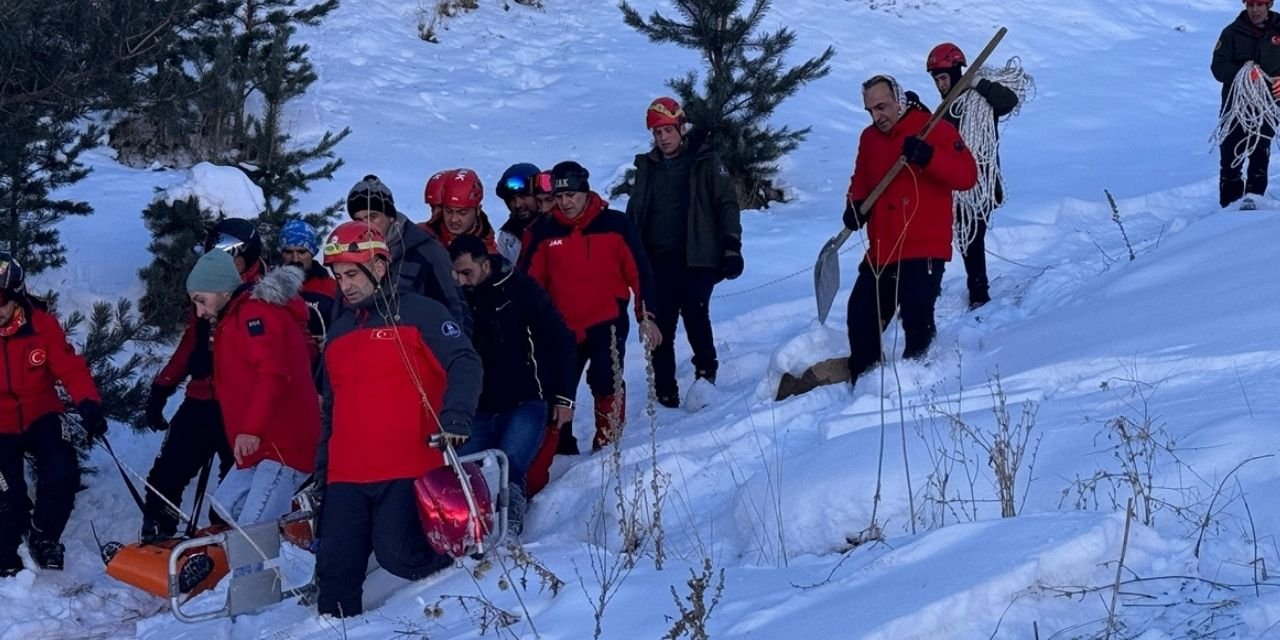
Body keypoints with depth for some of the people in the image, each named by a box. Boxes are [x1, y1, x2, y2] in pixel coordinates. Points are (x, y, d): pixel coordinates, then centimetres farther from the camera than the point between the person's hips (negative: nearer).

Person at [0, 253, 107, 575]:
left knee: (63, 476, -17)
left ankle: (43, 537, 10)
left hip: (41, 418, 1)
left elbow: (70, 367, -12)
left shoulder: (42, 325, -15)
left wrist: (88, 403, -28)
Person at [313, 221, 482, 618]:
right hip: (346, 476, 6)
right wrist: (321, 468, 22)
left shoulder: (418, 313, 0)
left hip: (406, 470, -6)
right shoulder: (338, 331, 20)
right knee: (335, 569, -1)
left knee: (396, 554, -16)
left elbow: (465, 365, -8)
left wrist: (455, 419, -24)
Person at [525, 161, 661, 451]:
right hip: (563, 328, 3)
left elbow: (639, 272, -1)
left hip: (608, 323, -3)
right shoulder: (546, 233, 4)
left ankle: (608, 443, 2)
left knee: (605, 383, -14)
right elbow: (533, 283, 9)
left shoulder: (615, 224, -3)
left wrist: (646, 316, -5)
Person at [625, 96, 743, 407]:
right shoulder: (647, 167, 15)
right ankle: (665, 390, 6)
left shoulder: (705, 162, 3)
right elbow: (634, 214, 21)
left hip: (697, 256, -4)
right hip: (658, 259, 4)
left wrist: (731, 246, -10)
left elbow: (726, 204, -1)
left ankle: (706, 369, 3)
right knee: (660, 325, -1)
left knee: (695, 312, -19)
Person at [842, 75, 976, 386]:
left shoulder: (935, 129, -7)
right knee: (861, 319, 8)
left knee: (917, 323, -11)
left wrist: (929, 157, -31)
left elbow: (967, 175, -16)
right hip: (881, 251, 6)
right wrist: (855, 205, 2)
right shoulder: (869, 138, 12)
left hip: (924, 251, -6)